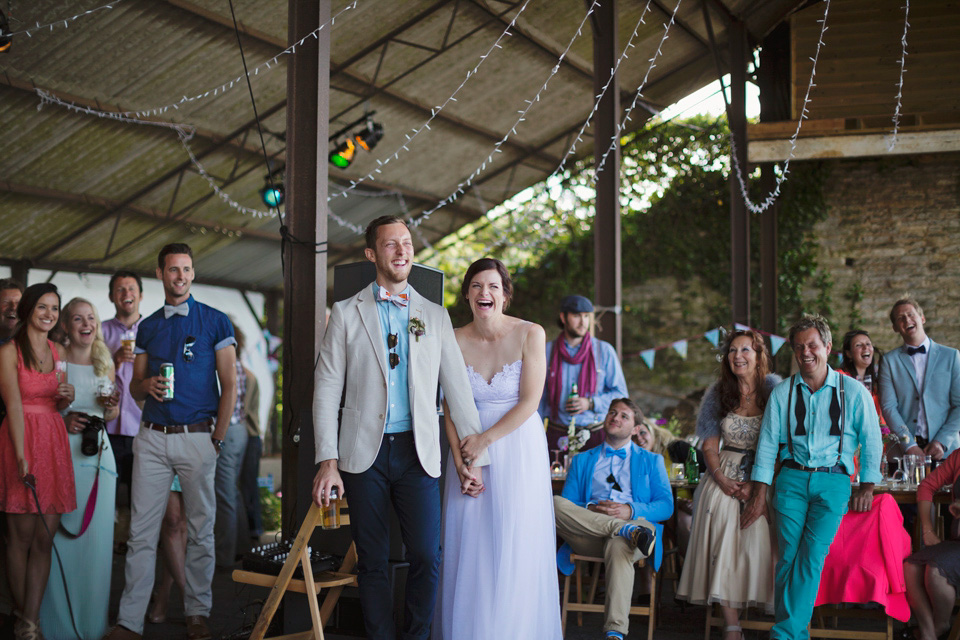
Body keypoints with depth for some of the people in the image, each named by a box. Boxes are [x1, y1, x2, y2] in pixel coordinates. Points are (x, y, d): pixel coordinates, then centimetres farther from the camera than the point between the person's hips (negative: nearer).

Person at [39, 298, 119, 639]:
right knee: (61, 536, -5)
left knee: (95, 535, 3)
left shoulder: (105, 364, 13)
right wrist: (62, 422, -14)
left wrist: (112, 404, 1)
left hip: (98, 453, 4)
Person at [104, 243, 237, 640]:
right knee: (141, 531, 0)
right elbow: (135, 387, 17)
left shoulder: (215, 321, 3)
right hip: (152, 437, 3)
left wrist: (216, 440, -6)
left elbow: (229, 385, 0)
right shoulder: (147, 327, 14)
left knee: (200, 529, 4)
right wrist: (147, 385, -7)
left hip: (197, 436, -3)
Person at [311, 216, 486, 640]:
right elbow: (327, 390, 2)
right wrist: (328, 462, -6)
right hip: (364, 453, -1)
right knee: (372, 561, 4)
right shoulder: (347, 313, 6)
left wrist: (474, 457, 3)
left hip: (418, 452, 1)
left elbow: (457, 389, 9)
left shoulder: (435, 316, 11)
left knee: (426, 557, -6)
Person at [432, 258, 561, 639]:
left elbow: (529, 402, -10)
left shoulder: (530, 334, -8)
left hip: (518, 448, -2)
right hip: (469, 450, 2)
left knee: (516, 547, 0)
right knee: (468, 548, 2)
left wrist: (485, 439, -12)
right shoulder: (455, 341, -1)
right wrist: (461, 465, -9)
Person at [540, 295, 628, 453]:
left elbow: (620, 393, 5)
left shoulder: (604, 350, 3)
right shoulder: (548, 350, 4)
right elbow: (539, 396, 9)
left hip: (594, 434, 0)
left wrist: (591, 403, -10)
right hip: (557, 434, 0)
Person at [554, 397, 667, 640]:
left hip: (636, 522, -2)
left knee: (618, 546, -40)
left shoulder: (652, 461, 25)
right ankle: (626, 529, -37)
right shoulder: (582, 461, 28)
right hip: (588, 536, 2)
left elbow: (666, 506, 10)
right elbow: (567, 506, 15)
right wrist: (590, 510, -9)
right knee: (555, 503, -28)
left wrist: (631, 510, -10)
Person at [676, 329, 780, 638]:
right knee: (723, 545, -9)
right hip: (725, 478, 3)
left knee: (758, 543, -16)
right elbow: (710, 445, 8)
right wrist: (722, 480, -8)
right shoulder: (718, 393, 7)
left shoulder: (775, 390, -3)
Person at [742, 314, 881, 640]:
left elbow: (871, 440, 8)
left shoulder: (852, 391, 4)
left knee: (812, 555, -14)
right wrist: (759, 495, 3)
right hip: (792, 479, 2)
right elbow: (767, 444, 8)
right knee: (788, 556, -5)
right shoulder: (782, 393, 8)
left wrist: (867, 488, 3)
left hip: (833, 481, -2)